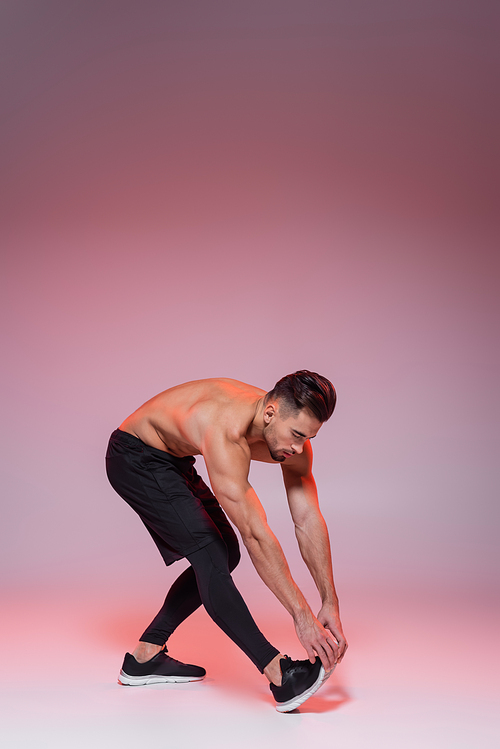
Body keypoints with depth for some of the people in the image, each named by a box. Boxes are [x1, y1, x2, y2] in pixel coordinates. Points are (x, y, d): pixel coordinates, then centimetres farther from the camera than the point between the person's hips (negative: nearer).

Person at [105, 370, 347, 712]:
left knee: (225, 553, 8)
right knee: (209, 555, -21)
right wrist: (302, 615, -38)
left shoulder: (291, 430, -15)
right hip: (135, 459, -9)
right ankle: (283, 679, -22)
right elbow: (256, 535, -40)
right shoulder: (227, 432, -39)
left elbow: (309, 520, -12)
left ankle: (145, 657, 15)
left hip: (173, 459, 9)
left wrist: (330, 604, -15)